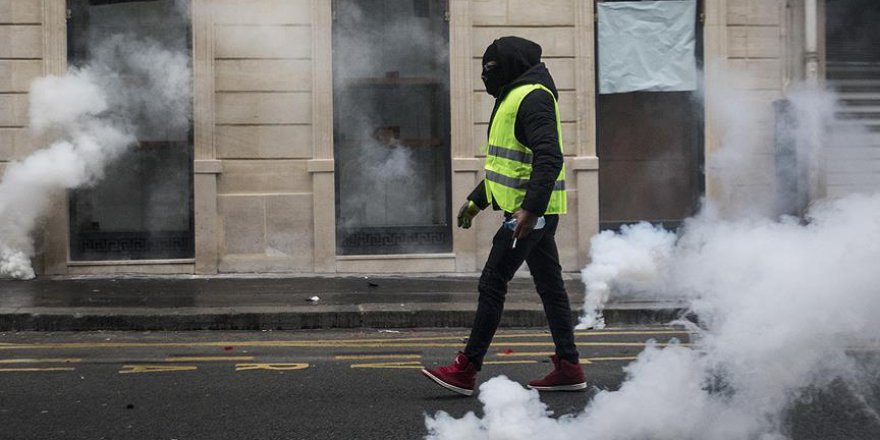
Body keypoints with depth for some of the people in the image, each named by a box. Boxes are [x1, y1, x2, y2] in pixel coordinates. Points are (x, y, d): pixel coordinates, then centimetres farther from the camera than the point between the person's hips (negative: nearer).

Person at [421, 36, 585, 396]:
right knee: (549, 286, 10)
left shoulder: (533, 97, -13)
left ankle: (466, 370, -3)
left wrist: (530, 208, -32)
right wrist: (477, 200, 29)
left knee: (492, 284, -8)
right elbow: (508, 162, 29)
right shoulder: (515, 96, 20)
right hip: (531, 209, 11)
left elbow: (549, 159, -24)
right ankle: (569, 368, 15)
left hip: (530, 212, -11)